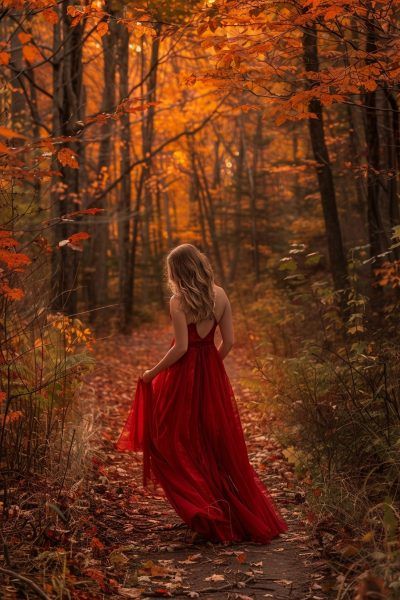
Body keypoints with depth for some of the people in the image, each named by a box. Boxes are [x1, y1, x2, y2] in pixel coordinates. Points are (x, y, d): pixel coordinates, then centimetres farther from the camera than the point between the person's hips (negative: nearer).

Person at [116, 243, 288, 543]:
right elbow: (229, 341, 4)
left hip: (184, 373, -6)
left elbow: (181, 347, -18)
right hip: (213, 374, 6)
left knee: (180, 443, 7)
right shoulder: (220, 295, 2)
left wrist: (153, 372, -6)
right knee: (221, 443, 16)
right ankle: (251, 515, 22)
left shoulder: (179, 301, -15)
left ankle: (205, 512, 4)